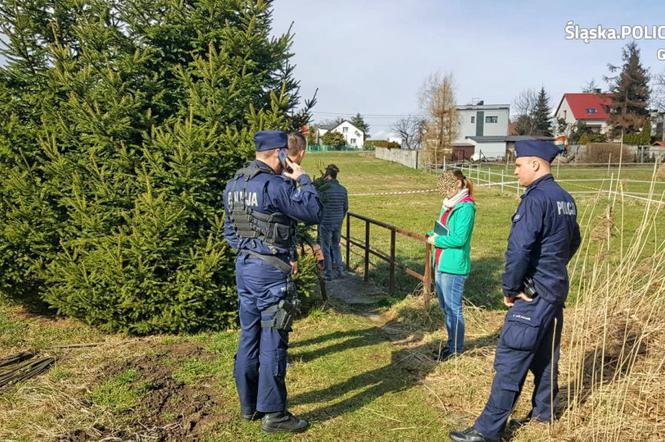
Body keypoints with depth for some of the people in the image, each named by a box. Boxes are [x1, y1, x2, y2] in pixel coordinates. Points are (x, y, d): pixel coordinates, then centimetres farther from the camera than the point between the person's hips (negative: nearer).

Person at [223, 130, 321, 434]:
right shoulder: (276, 185, -17)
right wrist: (302, 178, -3)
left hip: (243, 266, 8)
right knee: (273, 342, 1)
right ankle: (273, 414, 11)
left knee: (248, 337, 16)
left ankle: (248, 405, 28)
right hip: (270, 270, -8)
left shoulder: (234, 184, 9)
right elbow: (313, 214, -12)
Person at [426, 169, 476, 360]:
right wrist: (432, 236, 2)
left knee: (453, 308, 1)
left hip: (454, 266, -9)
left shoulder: (465, 207, -15)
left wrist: (437, 240, -11)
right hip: (441, 264, 9)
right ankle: (452, 344, 31)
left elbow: (459, 239, -21)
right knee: (445, 307, 18)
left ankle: (456, 349, 14)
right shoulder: (448, 204, 13)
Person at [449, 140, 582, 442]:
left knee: (510, 360, -6)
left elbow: (519, 249, -26)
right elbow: (573, 242, 20)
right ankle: (544, 411, 36)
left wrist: (509, 289, -14)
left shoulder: (536, 199, -20)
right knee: (546, 353, 21)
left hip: (533, 295, -9)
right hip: (557, 290, 9)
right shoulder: (565, 199, 9)